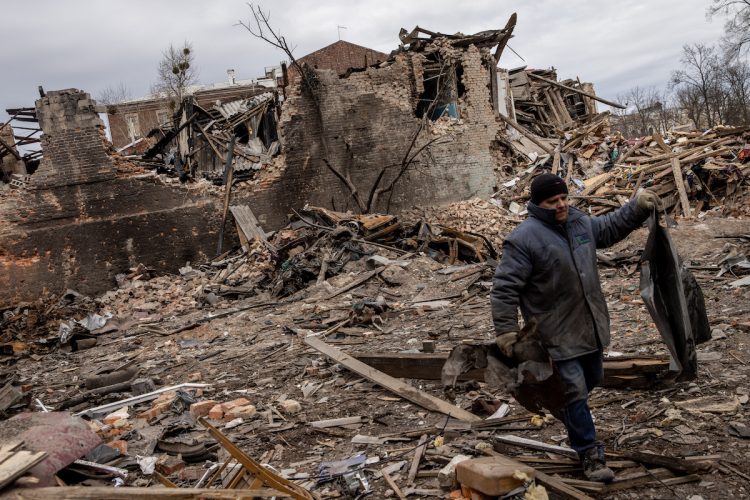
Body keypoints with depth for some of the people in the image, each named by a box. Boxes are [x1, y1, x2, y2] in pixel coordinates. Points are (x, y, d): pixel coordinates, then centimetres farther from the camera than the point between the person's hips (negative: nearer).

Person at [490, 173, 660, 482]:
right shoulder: (524, 238, -19)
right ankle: (590, 455, 12)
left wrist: (638, 207, 12)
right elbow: (505, 287, -18)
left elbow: (611, 227, 25)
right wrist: (506, 330, -19)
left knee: (592, 379, 23)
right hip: (558, 333, -8)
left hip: (589, 325, 8)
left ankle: (562, 405, 51)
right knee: (575, 391, -2)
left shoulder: (581, 222, 5)